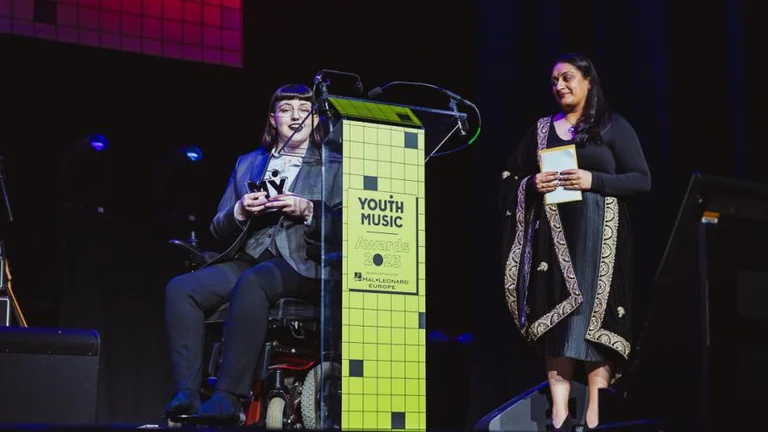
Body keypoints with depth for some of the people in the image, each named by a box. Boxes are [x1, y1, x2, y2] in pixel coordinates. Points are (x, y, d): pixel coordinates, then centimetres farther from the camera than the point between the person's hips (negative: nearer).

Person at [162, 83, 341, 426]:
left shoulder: (332, 166, 13)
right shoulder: (247, 163, 24)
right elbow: (218, 229, 20)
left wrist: (307, 210, -14)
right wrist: (239, 211, -2)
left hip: (301, 264, -5)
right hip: (247, 260, 5)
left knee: (252, 283, -38)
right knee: (181, 288, -22)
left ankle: (229, 398, -40)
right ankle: (187, 394, -28)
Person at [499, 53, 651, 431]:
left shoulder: (614, 127, 4)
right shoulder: (542, 129, 14)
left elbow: (642, 180, -2)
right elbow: (511, 179, 18)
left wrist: (593, 180, -14)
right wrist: (533, 185, -4)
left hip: (598, 236, -3)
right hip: (554, 236, 3)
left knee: (594, 316, -9)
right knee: (555, 316, -4)